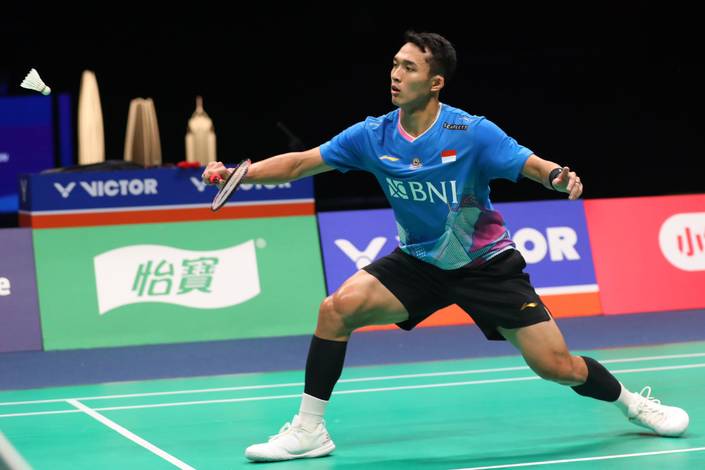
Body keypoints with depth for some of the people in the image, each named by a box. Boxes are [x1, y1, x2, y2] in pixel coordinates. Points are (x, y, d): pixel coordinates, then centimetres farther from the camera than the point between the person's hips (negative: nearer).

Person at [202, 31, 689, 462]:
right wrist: (235, 174, -19)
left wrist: (560, 175, -43)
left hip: (486, 263, -3)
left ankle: (632, 401, 25)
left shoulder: (473, 133, -21)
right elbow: (298, 163, -7)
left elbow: (536, 166, -20)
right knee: (338, 307, -20)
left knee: (558, 367, -7)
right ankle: (309, 430, -8)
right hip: (416, 262, 3)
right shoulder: (372, 135, -11)